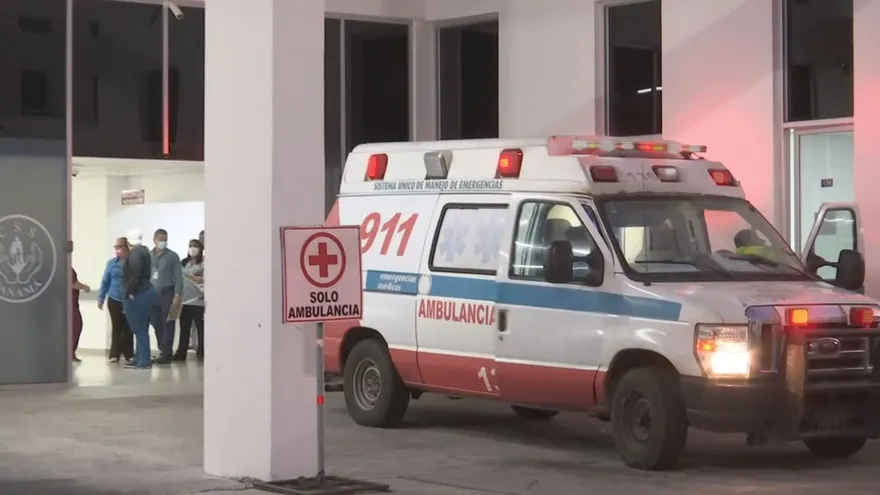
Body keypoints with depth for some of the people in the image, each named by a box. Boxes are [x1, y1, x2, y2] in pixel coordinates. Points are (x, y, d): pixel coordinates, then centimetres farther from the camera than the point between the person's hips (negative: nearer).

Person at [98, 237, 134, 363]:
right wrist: (101, 298, 4)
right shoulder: (111, 263, 2)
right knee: (116, 327, 7)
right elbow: (105, 281, 6)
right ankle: (115, 354, 10)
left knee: (128, 328, 3)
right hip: (114, 300, 2)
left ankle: (129, 354, 10)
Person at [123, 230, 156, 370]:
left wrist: (131, 292, -17)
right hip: (146, 291, 10)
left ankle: (144, 361, -6)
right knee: (141, 329, 13)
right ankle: (139, 359, 19)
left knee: (140, 330, -7)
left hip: (137, 295, -10)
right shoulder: (144, 251, 16)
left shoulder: (134, 253, -14)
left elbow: (135, 274, -23)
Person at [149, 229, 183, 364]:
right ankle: (163, 352, 12)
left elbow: (178, 277, -2)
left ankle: (166, 353, -2)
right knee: (157, 325, 5)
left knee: (167, 325, -4)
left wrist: (177, 295, -10)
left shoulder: (172, 256, 1)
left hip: (167, 294, -3)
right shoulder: (148, 256, 8)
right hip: (152, 295, 3)